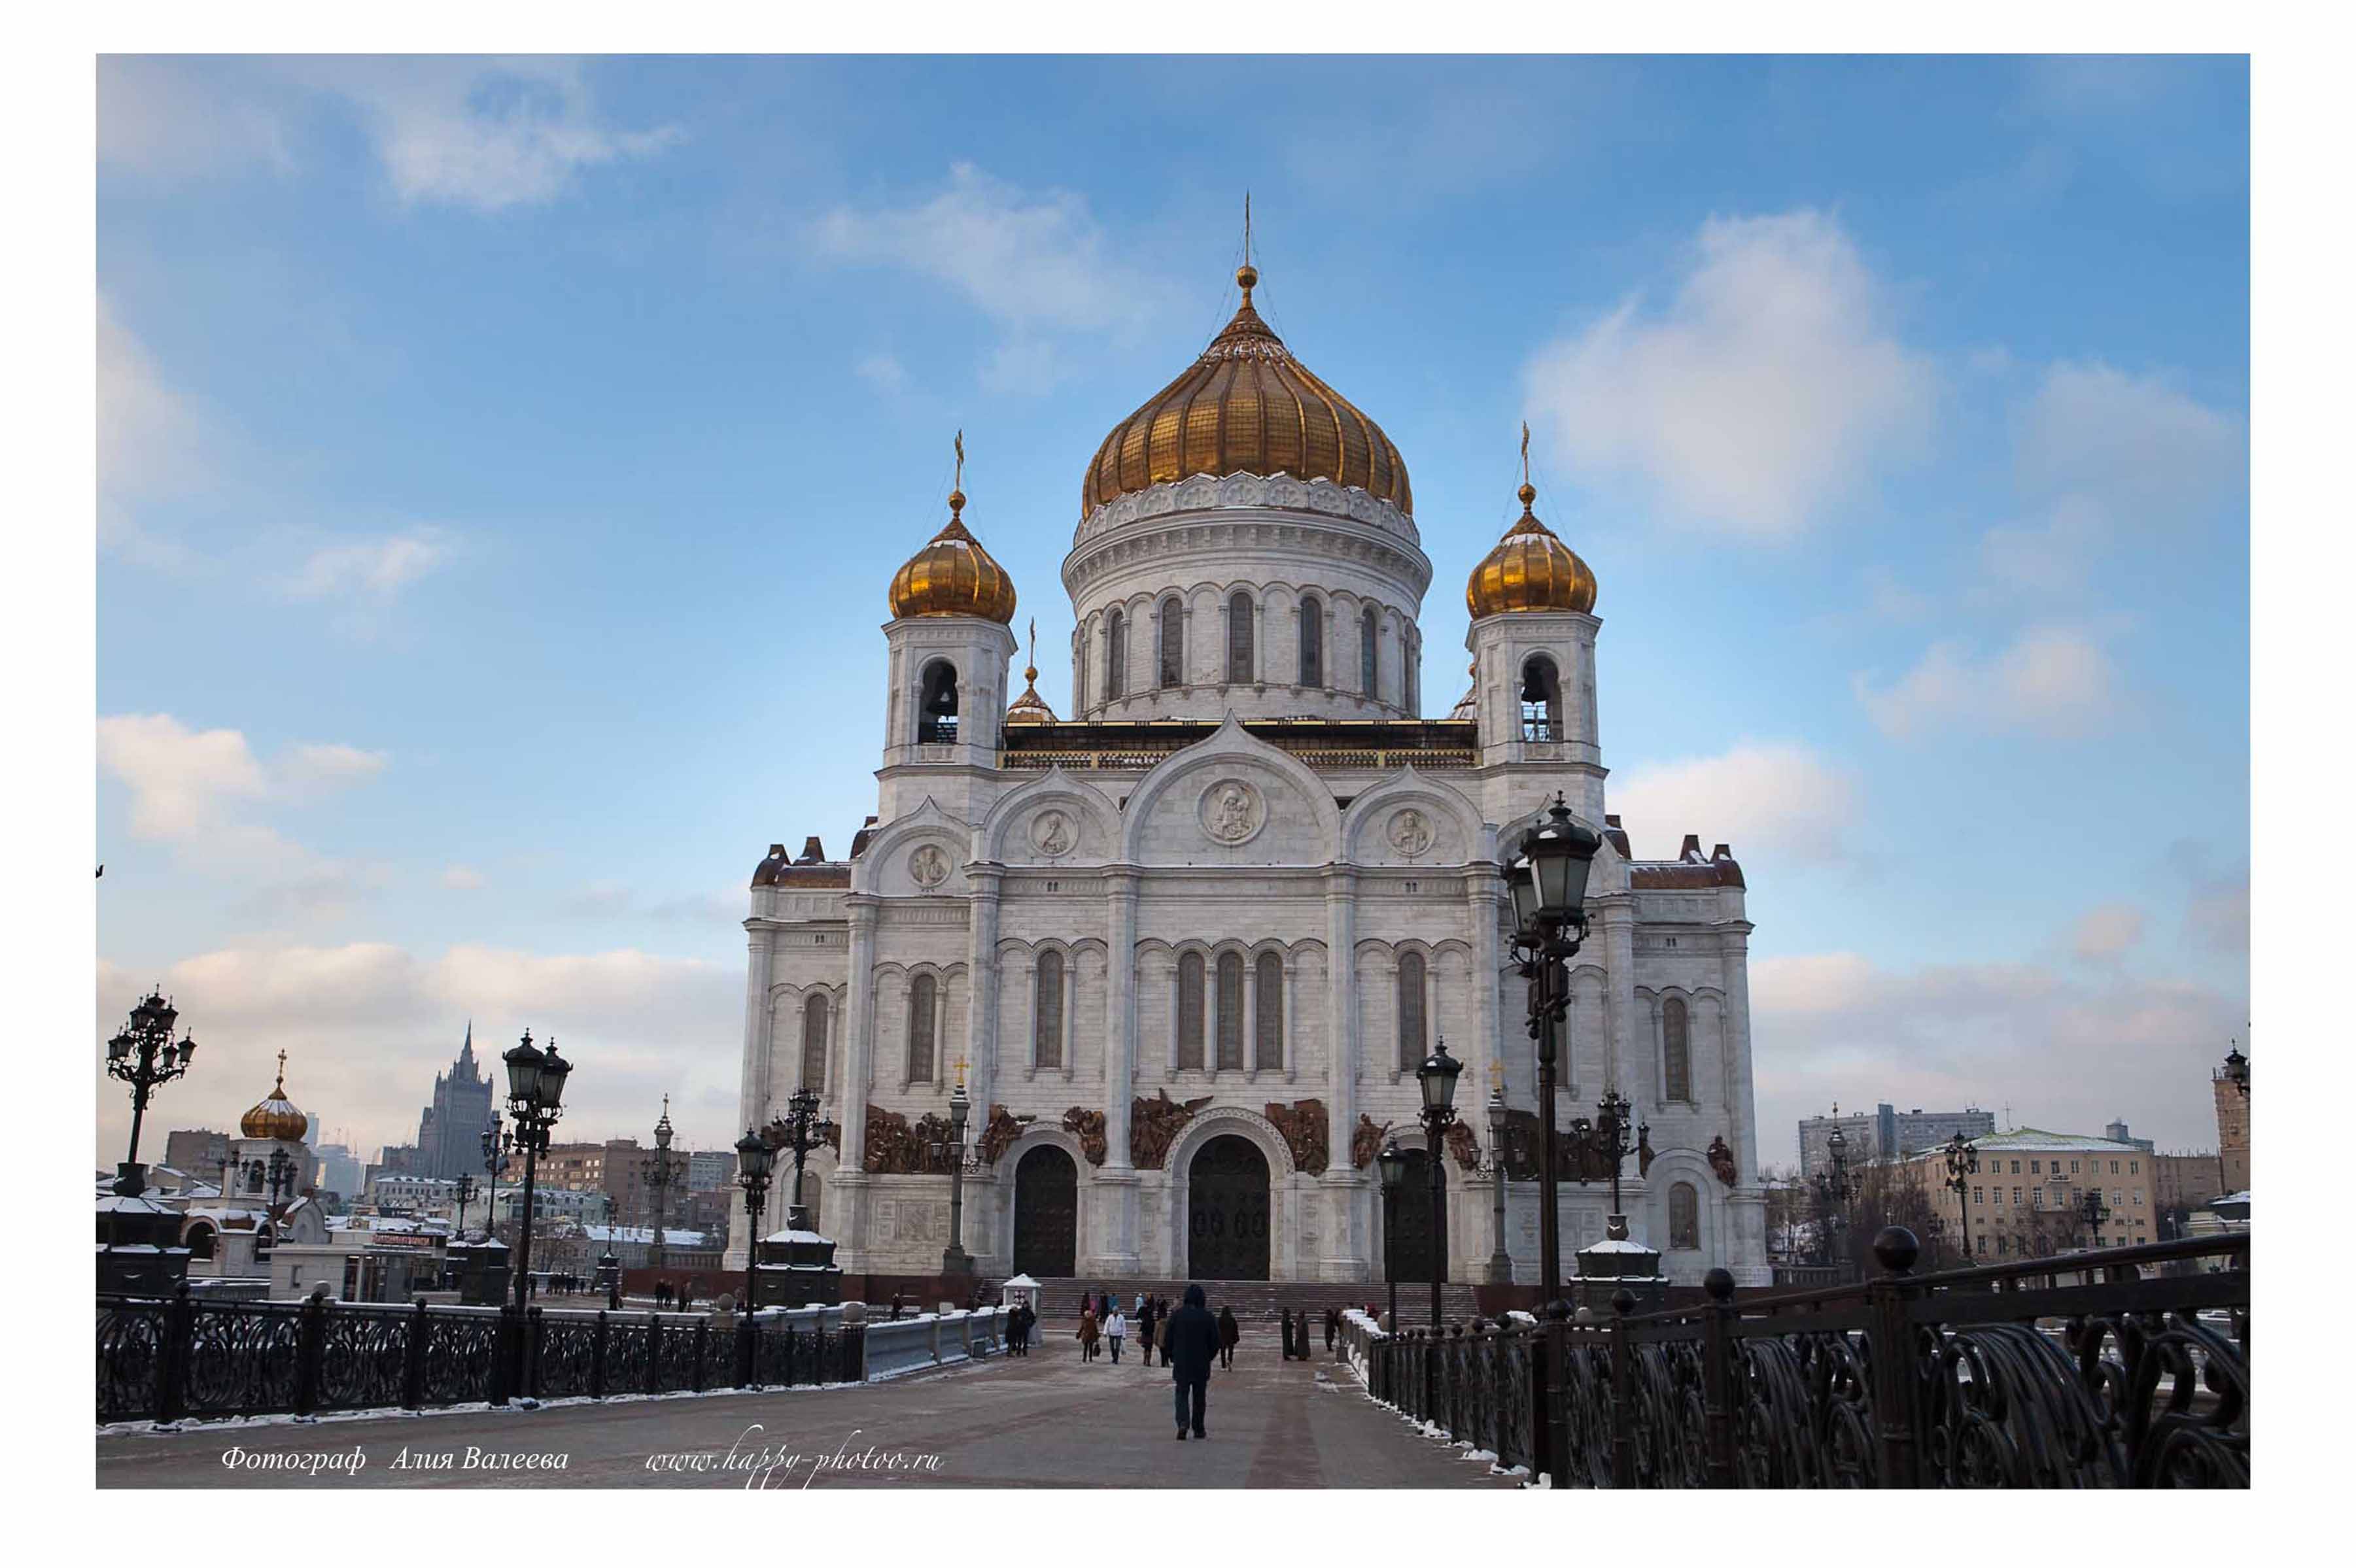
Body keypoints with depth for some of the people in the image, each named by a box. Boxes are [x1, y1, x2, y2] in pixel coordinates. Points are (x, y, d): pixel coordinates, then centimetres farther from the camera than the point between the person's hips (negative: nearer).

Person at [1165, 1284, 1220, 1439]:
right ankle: (1198, 1429, 19)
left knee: (1182, 1394, 5)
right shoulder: (1208, 1317, -5)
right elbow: (1215, 1342, -2)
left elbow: (1167, 1340, -1)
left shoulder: (1176, 1315, -4)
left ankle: (1183, 1422, -18)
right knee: (1199, 1397, 13)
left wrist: (1172, 1358, 12)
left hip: (1181, 1364, 0)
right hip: (1202, 1365, 0)